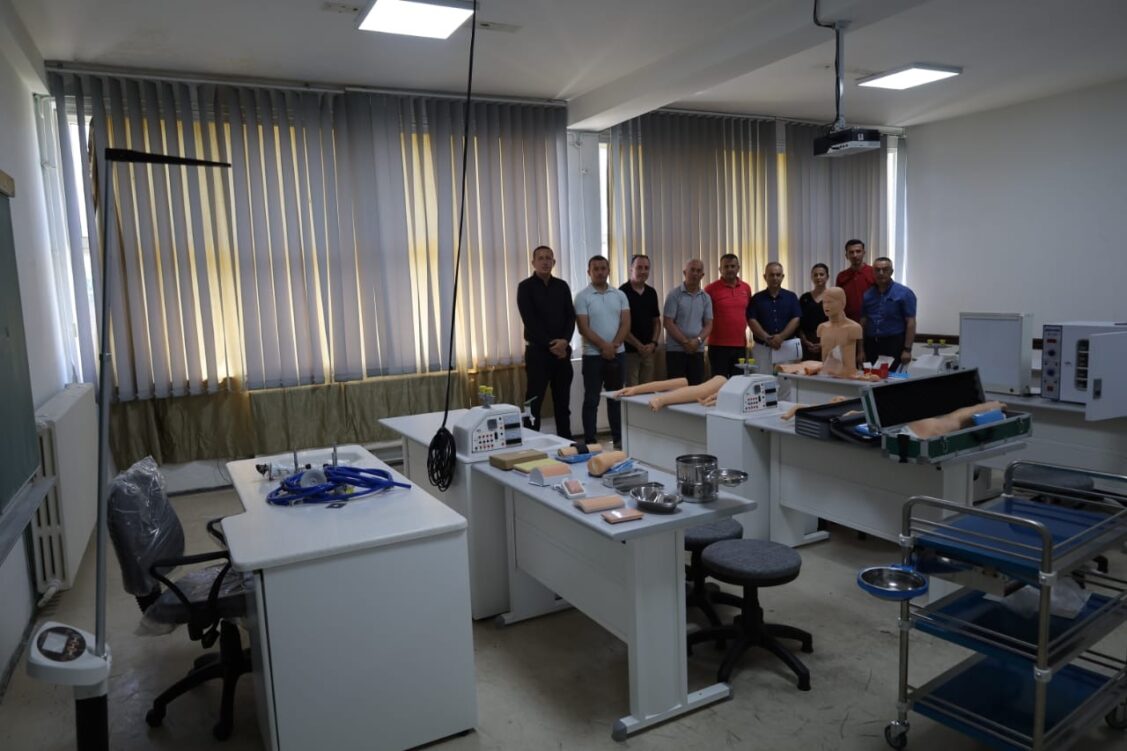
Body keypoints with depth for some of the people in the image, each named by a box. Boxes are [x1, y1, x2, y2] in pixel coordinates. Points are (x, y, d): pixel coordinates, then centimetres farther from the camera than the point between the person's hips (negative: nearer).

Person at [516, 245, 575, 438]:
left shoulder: (562, 286, 11)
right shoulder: (525, 287, -2)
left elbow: (571, 316, 5)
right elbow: (530, 321, -10)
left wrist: (565, 340, -12)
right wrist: (550, 344, -14)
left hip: (562, 350, 4)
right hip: (538, 351, -4)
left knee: (563, 400, 9)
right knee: (534, 401, -3)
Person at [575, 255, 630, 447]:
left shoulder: (620, 295, 6)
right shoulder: (582, 296, -5)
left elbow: (626, 323, 0)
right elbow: (583, 328, -11)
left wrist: (614, 345, -13)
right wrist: (604, 346, -16)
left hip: (618, 353, 4)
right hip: (593, 355, -3)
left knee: (615, 397, 12)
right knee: (591, 400, 1)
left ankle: (618, 437, 21)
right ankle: (590, 441, 7)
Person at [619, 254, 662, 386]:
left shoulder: (651, 293, 12)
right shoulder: (623, 292, -6)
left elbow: (656, 321, 16)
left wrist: (653, 343, 0)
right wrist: (639, 346, -11)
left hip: (648, 350, 5)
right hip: (629, 350, -5)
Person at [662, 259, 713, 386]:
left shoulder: (706, 298, 9)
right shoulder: (674, 294, -4)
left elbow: (708, 324, 7)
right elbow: (667, 323, -9)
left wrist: (698, 340, -12)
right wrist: (685, 342, -14)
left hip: (697, 350, 4)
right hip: (676, 349, -4)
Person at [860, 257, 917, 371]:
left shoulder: (904, 293, -1)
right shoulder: (868, 294, 11)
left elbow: (910, 323, -6)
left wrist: (907, 349, -13)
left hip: (894, 344, -4)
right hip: (871, 344, 4)